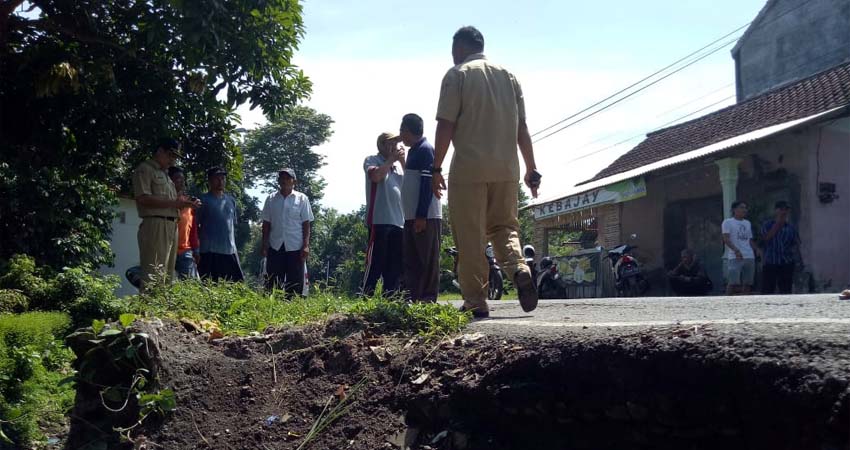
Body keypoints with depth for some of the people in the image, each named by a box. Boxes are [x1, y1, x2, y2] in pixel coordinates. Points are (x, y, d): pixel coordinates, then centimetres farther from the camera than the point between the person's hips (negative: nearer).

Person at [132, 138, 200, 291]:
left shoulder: (165, 175, 26)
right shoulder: (145, 169, -1)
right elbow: (143, 199, -14)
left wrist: (186, 203, 10)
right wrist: (174, 203, -14)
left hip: (172, 226, 9)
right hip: (155, 225, -9)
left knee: (167, 276, 7)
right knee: (154, 276, -13)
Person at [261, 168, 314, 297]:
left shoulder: (302, 199, 2)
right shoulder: (271, 199, 8)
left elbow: (306, 224, 0)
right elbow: (266, 224, 10)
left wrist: (306, 245, -7)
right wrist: (264, 246, 5)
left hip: (295, 247, -2)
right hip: (275, 247, 2)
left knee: (295, 283, 0)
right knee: (272, 282, 3)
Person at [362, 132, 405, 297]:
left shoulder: (398, 165, 20)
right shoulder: (372, 160, 2)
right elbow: (375, 176, -19)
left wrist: (402, 162, 5)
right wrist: (391, 159, -8)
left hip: (398, 221, 7)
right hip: (379, 220, -7)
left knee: (395, 265, 8)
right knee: (375, 262, -8)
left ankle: (390, 298, 13)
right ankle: (366, 297, -5)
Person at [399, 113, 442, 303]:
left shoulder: (425, 149, -7)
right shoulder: (414, 151, 21)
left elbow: (427, 183, -16)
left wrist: (421, 215, -22)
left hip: (425, 217, -10)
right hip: (413, 216, 10)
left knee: (427, 261, -7)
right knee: (411, 261, 9)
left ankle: (427, 300, -6)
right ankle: (414, 300, 12)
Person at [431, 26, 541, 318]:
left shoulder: (457, 75, 0)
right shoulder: (508, 76, 14)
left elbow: (446, 125, -8)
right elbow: (522, 128, 12)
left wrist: (436, 168, -4)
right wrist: (531, 170, 14)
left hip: (469, 167, -4)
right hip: (506, 168, 5)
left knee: (470, 238, 0)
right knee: (503, 226, 15)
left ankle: (476, 302, 1)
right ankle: (519, 269, -11)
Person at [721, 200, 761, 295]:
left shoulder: (747, 223, 22)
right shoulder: (727, 222, 2)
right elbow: (726, 239, -10)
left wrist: (757, 250, 7)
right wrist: (736, 250, -25)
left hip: (749, 256, 6)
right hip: (735, 257, -6)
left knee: (747, 283, 4)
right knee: (733, 283, -13)